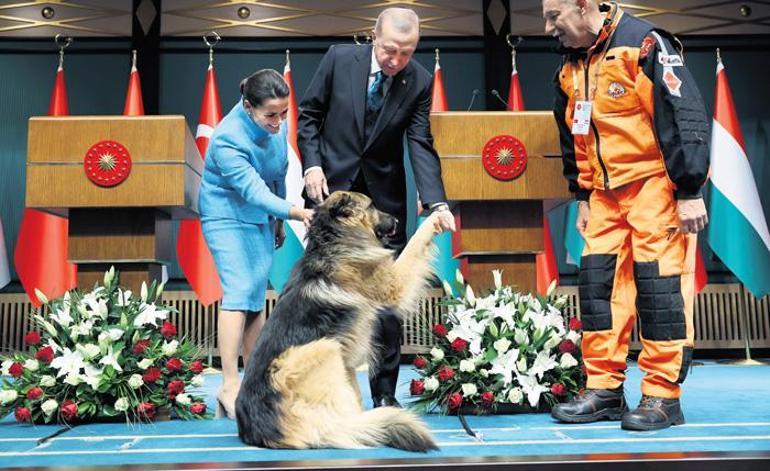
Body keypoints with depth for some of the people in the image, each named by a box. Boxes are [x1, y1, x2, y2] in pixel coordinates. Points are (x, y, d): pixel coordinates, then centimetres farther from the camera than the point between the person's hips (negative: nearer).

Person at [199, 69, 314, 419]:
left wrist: (278, 220, 14)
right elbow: (254, 192, -35)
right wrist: (295, 212, -49)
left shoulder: (275, 123, -8)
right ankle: (229, 386, -20)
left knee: (257, 298, 5)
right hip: (226, 216, -6)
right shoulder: (228, 139, -29)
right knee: (238, 292, -19)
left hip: (261, 218, 7)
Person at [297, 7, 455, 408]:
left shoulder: (420, 81, -7)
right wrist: (312, 163, -11)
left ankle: (385, 392, 11)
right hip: (332, 188, 0)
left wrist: (436, 202, -25)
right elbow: (308, 114, 2)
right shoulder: (339, 58, -8)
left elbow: (421, 145, -11)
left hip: (384, 198, 0)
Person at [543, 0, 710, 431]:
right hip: (607, 191, 8)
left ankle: (663, 396, 3)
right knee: (598, 283, 4)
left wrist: (690, 191, -18)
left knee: (660, 284, -6)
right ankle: (604, 391, 13)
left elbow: (686, 115, -16)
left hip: (657, 183, -7)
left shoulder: (644, 43, -12)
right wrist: (582, 197, 20)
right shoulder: (570, 70, 11)